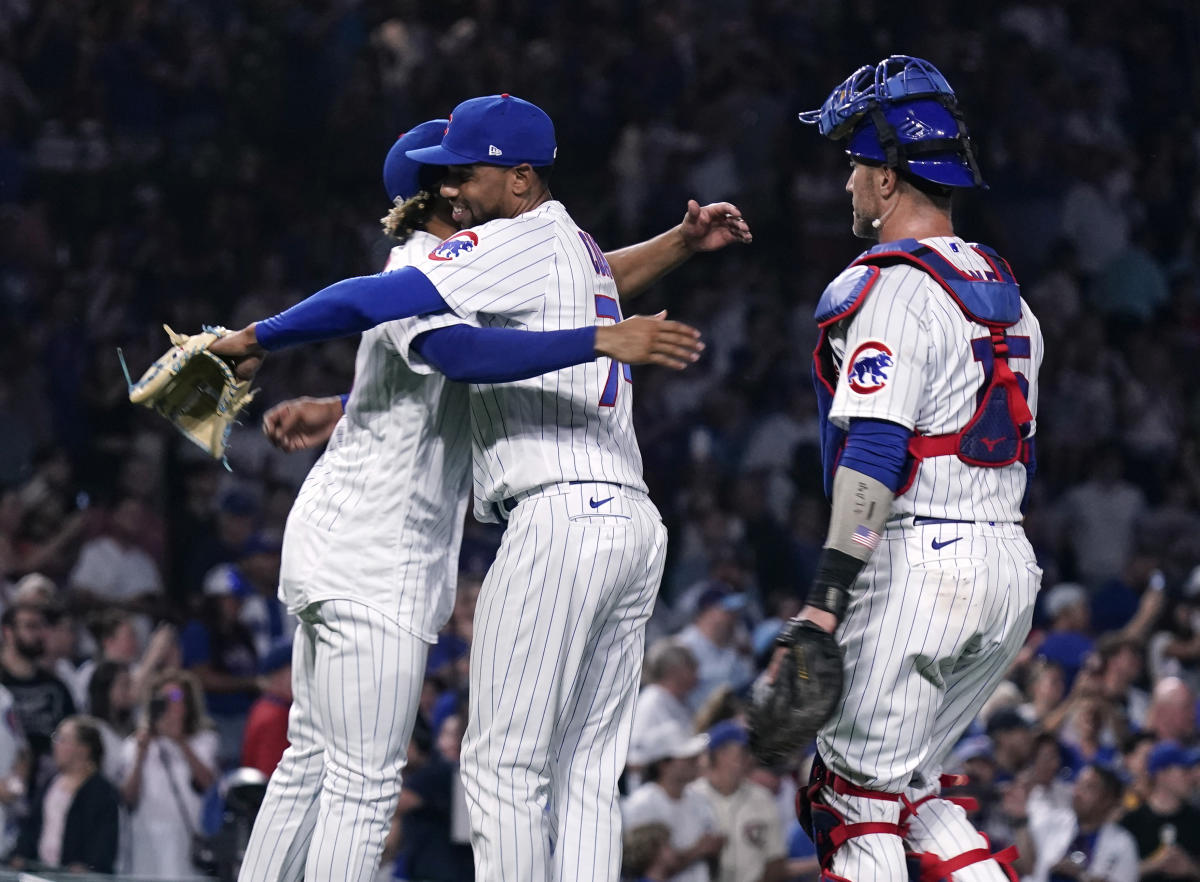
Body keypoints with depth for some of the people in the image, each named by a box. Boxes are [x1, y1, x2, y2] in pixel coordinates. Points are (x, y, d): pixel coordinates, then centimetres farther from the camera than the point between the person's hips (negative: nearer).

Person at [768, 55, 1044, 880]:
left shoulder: (893, 287, -12)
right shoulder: (1004, 292, 17)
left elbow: (875, 449, -21)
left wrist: (827, 596, -25)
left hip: (920, 564, -9)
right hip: (1010, 566, 9)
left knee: (859, 799, -5)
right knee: (910, 784, 19)